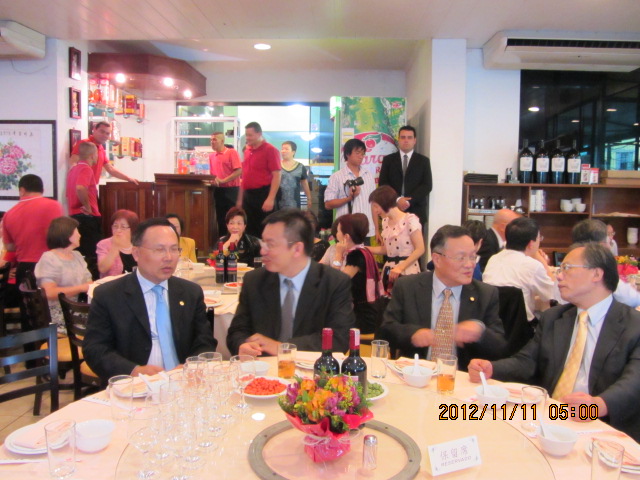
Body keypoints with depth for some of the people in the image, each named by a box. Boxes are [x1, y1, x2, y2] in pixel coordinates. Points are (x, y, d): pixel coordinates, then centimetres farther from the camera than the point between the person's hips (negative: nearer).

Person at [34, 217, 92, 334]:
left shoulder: (77, 255, 17)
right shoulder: (49, 258, -7)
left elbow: (88, 282, 13)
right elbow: (50, 293, -18)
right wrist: (80, 288, -20)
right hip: (60, 316, -7)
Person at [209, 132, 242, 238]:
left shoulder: (232, 152, -5)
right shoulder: (211, 155, 11)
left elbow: (239, 171, -13)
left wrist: (223, 180, -16)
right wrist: (213, 179, -3)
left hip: (231, 190, -6)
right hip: (218, 190, 6)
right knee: (220, 217, 10)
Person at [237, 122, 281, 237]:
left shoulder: (270, 150, -8)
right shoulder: (247, 151, 14)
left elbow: (276, 176, -15)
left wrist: (270, 199, -22)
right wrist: (240, 198, 17)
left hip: (263, 194, -7)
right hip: (248, 195, 7)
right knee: (249, 230, 10)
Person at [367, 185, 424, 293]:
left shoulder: (410, 220, -11)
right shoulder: (385, 221, 10)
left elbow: (420, 249, -15)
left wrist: (400, 267, -20)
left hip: (407, 271, -6)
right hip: (389, 270, 6)